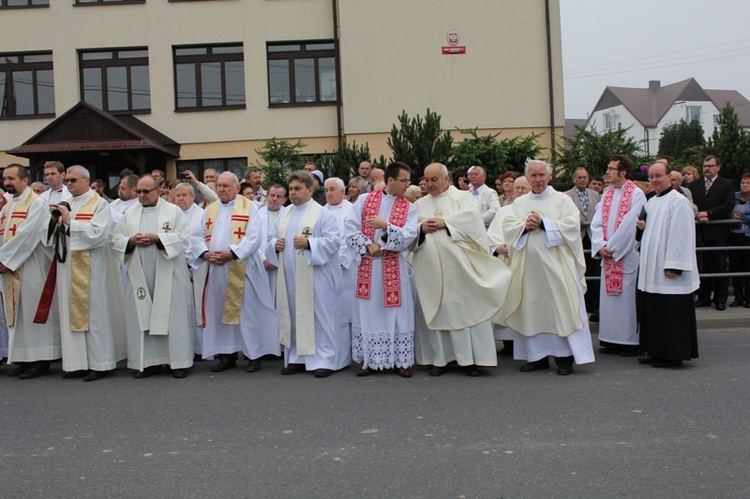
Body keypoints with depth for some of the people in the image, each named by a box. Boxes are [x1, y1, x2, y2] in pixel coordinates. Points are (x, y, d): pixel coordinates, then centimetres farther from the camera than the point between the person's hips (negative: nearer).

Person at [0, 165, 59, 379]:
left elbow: (26, 234, -16)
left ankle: (41, 360, 1)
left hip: (30, 268, -8)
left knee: (32, 310, -5)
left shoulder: (36, 204, -7)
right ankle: (23, 358, 14)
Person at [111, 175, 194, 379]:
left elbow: (183, 238, -6)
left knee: (172, 316, -1)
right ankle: (148, 361, 13)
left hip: (168, 276, -3)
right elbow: (114, 239, 9)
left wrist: (157, 238, -16)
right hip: (139, 276, 3)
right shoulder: (130, 214, 13)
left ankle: (178, 361, 6)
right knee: (141, 317, 3)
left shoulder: (174, 211, 4)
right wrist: (131, 241, -10)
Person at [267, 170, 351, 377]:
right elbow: (272, 238, 20)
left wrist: (308, 243, -22)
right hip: (289, 277, 6)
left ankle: (325, 359, 5)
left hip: (314, 277, -6)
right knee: (293, 316, 10)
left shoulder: (322, 214, -4)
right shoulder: (284, 214, 16)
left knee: (319, 315, -2)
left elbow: (333, 240, -12)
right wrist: (275, 244, -3)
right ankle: (298, 357, 20)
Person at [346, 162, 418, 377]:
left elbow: (408, 237, -10)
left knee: (397, 312, 3)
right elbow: (351, 229, -2)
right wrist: (368, 245, -13)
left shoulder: (409, 208, 3)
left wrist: (385, 226, -21)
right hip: (368, 266, 0)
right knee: (369, 312, 6)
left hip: (394, 267, 0)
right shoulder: (365, 200, 3)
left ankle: (401, 360, 14)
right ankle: (370, 360, 17)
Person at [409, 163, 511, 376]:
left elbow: (472, 217, -10)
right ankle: (439, 358, 12)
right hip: (430, 268, 3)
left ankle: (469, 358, 6)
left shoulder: (463, 197, 8)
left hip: (458, 265, -3)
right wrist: (421, 228, -11)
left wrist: (444, 222, -12)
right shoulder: (419, 204, 16)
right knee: (434, 310, 4)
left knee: (465, 309, -1)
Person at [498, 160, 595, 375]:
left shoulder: (562, 200, 5)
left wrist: (543, 223, -14)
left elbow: (571, 225, -7)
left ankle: (564, 357, 4)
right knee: (532, 309, 5)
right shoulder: (519, 202, 15)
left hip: (555, 265, -3)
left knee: (560, 309, -4)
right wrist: (524, 225, -12)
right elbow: (507, 226, 6)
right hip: (528, 266, 3)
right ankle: (537, 356, 13)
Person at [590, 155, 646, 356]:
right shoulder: (607, 195, 13)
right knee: (608, 298, 9)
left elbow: (630, 225, -15)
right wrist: (600, 246, -8)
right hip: (607, 256, 6)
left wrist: (612, 247, -13)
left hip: (627, 256, -6)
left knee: (627, 298, -2)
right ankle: (611, 340, 17)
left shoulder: (636, 194, -8)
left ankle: (631, 341, 8)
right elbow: (597, 223, 7)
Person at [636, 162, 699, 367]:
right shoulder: (651, 202, 15)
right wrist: (643, 226, 3)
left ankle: (673, 355, 6)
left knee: (671, 315, -2)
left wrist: (673, 265, -20)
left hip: (668, 272, -9)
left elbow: (681, 235, -17)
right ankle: (657, 352, 20)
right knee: (654, 313, 12)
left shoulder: (678, 201, -11)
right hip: (651, 270, 9)